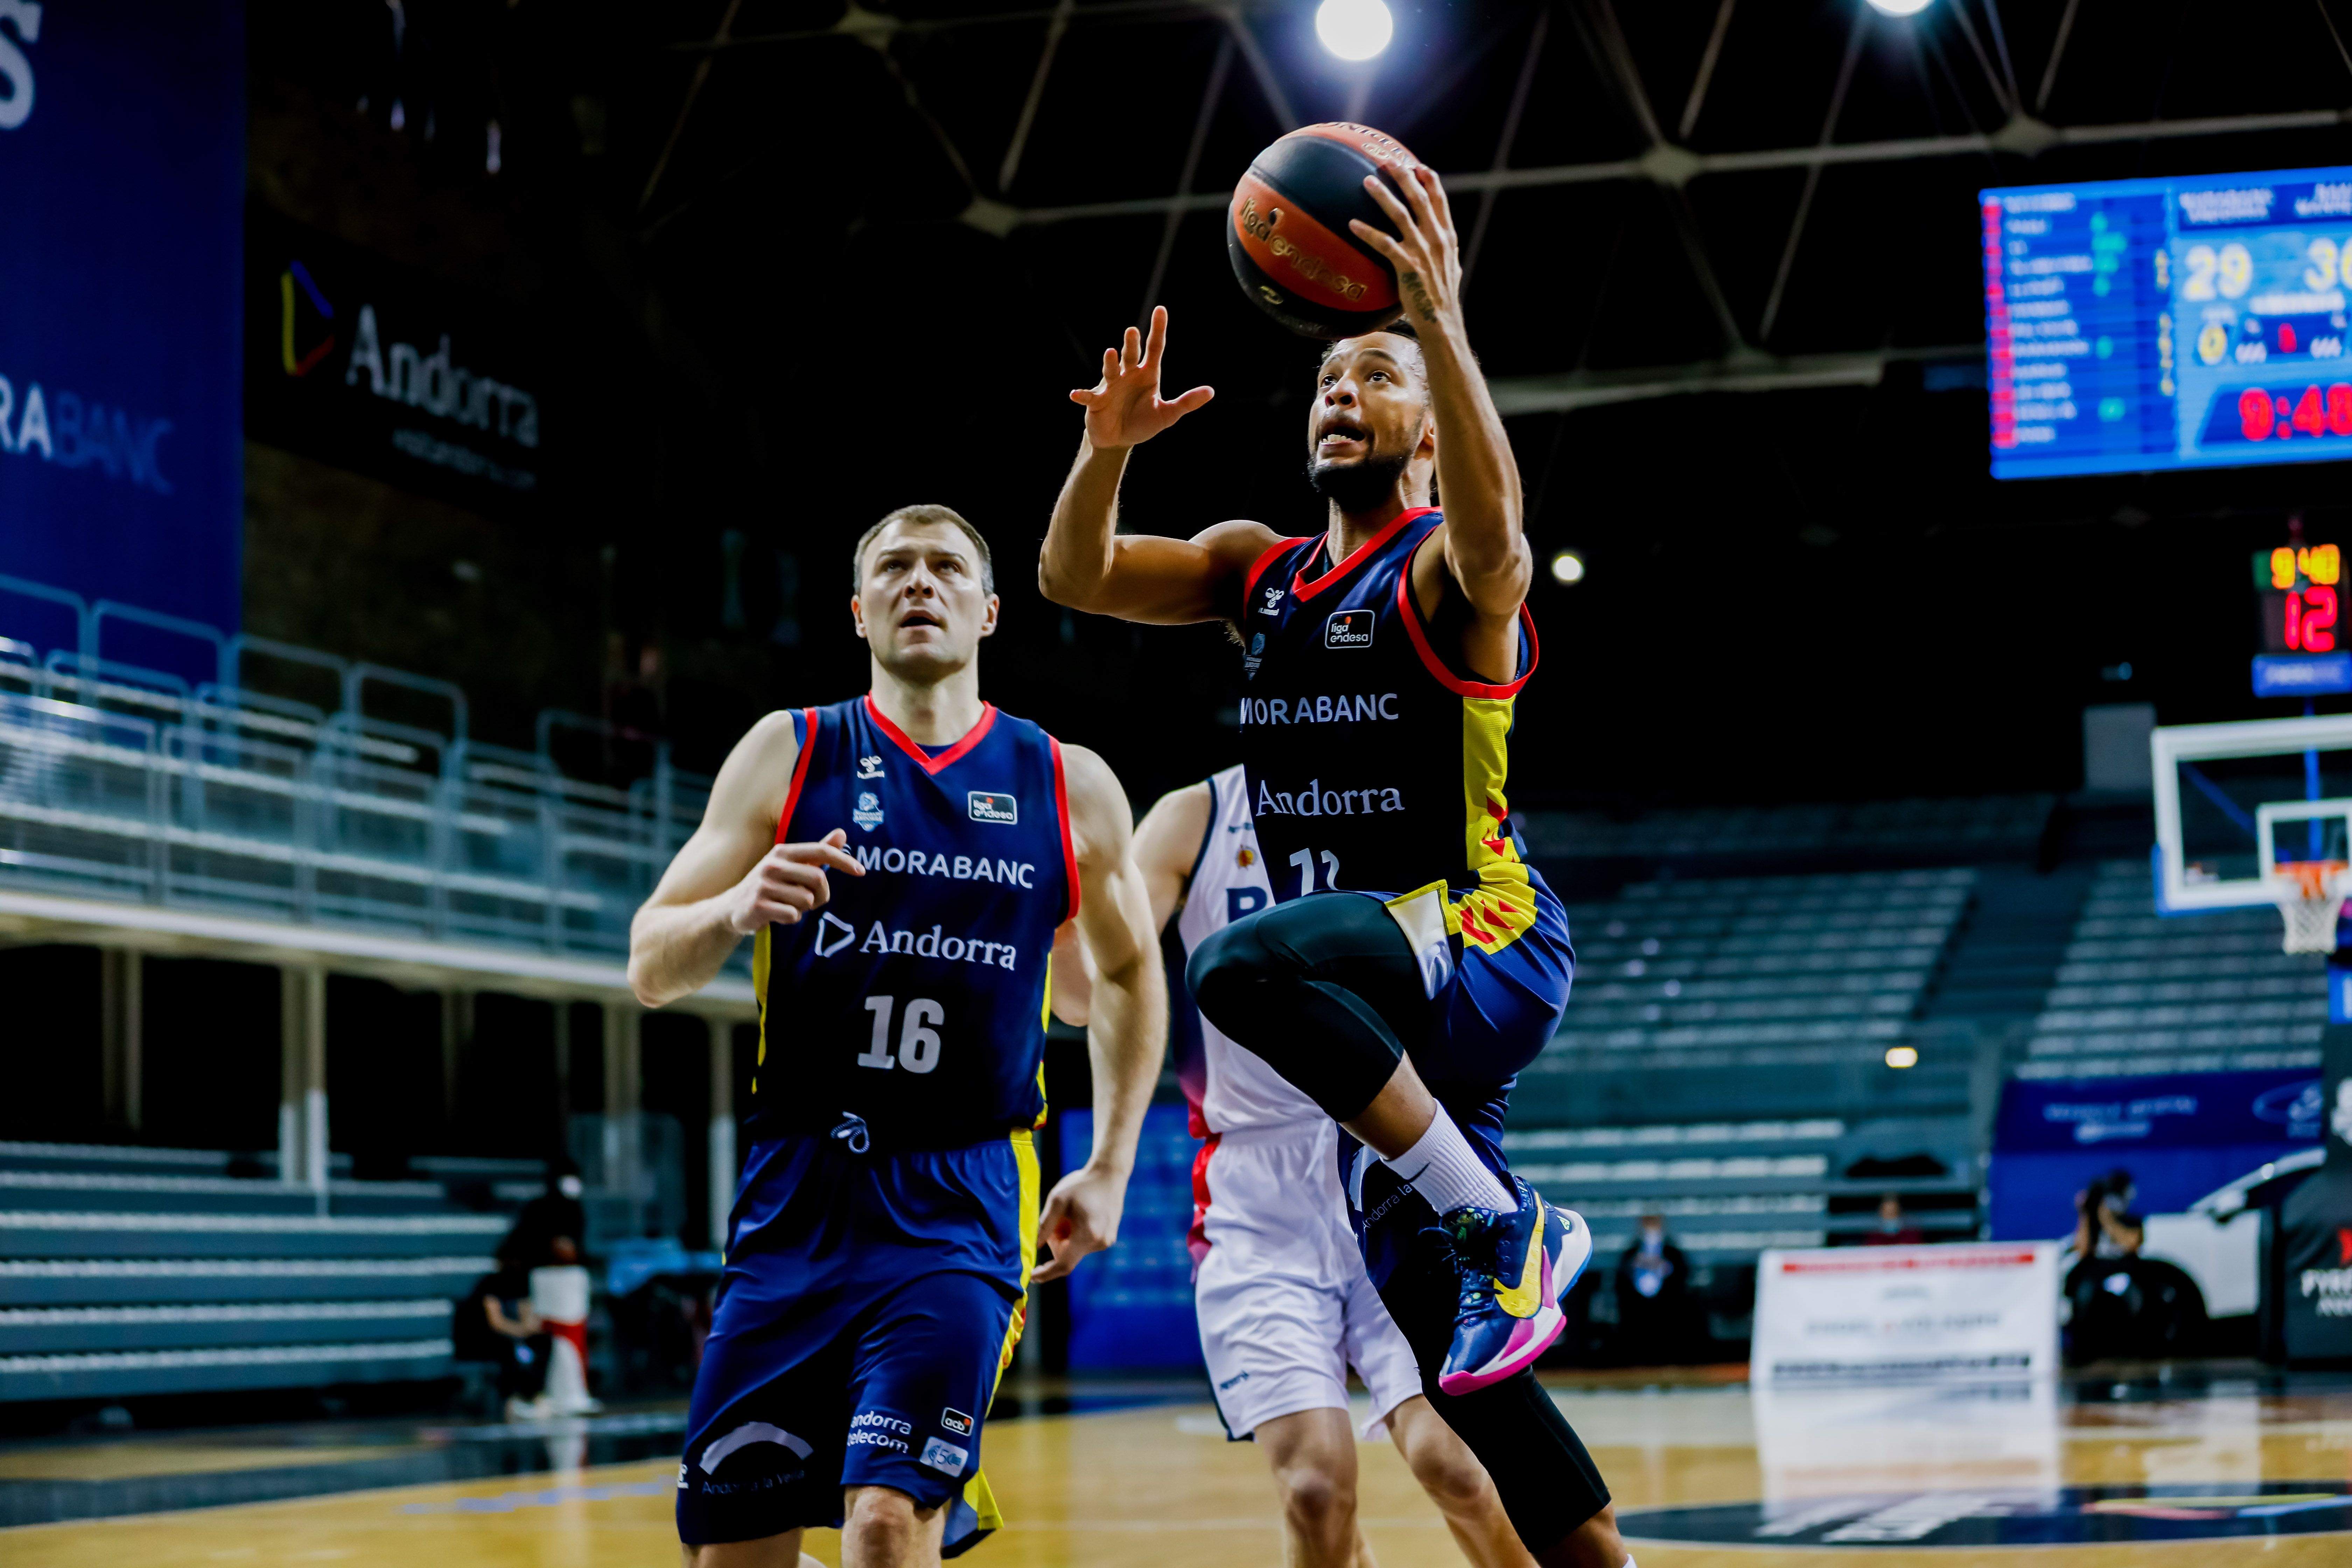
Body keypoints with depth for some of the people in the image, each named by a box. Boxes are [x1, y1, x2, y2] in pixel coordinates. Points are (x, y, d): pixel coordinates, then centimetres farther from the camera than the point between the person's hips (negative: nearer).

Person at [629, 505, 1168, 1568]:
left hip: (960, 1208, -1)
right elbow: (650, 969, 1)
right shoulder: (789, 755, 4)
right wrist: (737, 908, -20)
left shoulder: (1069, 788, 6)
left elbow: (1131, 972, 21)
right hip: (794, 1197, 2)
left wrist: (1110, 1170, 11)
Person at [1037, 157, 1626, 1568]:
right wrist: (1110, 446, -13)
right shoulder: (1262, 571, 14)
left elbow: (1492, 532, -31)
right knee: (1451, 1367, 7)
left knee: (1249, 966, -37)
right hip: (1387, 999, 7)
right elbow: (1075, 578, 6)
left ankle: (1504, 1232, -26)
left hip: (1485, 949, -7)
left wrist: (1441, 322, -41)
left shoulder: (1450, 567, -6)